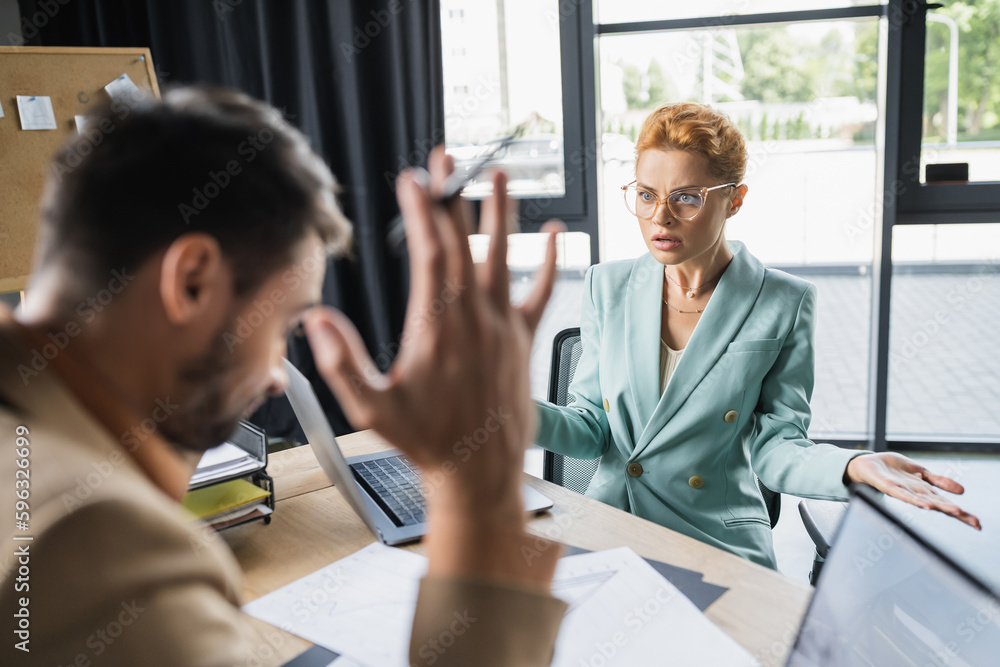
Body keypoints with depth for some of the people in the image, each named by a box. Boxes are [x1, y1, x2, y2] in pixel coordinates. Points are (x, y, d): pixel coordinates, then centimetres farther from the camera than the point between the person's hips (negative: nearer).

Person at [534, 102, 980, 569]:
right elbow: (593, 429, 3)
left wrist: (855, 467, -25)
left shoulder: (785, 303, -5)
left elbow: (774, 448, -4)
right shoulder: (606, 285, 2)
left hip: (717, 544, 0)